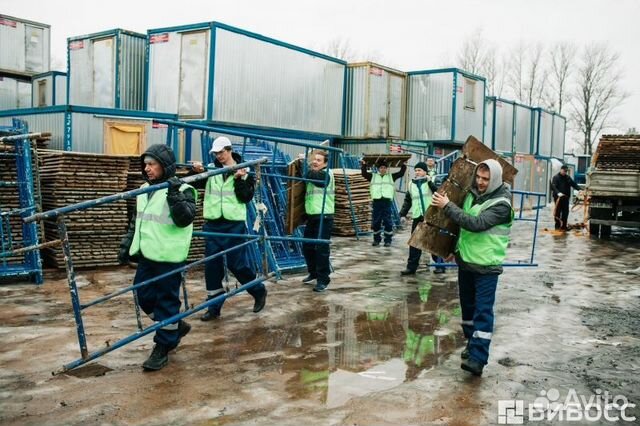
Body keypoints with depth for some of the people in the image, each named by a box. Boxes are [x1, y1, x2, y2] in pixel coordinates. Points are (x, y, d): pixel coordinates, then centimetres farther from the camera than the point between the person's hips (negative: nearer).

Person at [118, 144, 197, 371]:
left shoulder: (182, 190, -9)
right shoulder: (144, 190, 13)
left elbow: (185, 219, -21)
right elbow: (136, 222, 21)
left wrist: (175, 196, -30)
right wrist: (126, 245, 18)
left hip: (169, 257, -8)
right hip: (147, 255, 8)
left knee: (167, 300, 0)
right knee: (144, 296, 13)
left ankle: (163, 347, 13)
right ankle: (176, 326, 33)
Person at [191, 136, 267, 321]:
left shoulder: (243, 171, 0)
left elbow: (247, 197, -6)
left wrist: (239, 180, -18)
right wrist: (196, 171, -20)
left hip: (234, 224, -3)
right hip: (212, 224, 4)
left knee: (237, 264, -1)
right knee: (212, 265, 4)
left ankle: (259, 291, 24)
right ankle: (214, 306, 15)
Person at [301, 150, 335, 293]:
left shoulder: (326, 174, -10)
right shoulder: (313, 174, 17)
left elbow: (309, 175, -26)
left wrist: (307, 167, -10)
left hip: (324, 217, -9)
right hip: (311, 217, 9)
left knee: (321, 249, -8)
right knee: (307, 247, 14)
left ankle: (323, 280, 0)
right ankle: (314, 273, 32)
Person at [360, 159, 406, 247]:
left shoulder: (391, 177, 16)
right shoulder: (373, 176, 15)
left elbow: (401, 173, 13)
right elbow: (364, 173, 6)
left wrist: (404, 165, 4)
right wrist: (363, 165, -1)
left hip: (387, 201, -1)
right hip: (376, 201, 1)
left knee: (387, 222, 0)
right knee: (376, 222, 5)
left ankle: (388, 240, 8)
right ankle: (376, 239, 16)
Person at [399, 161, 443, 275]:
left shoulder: (432, 181, -1)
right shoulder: (411, 184, 11)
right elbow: (407, 201, 15)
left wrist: (430, 182, -23)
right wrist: (402, 214, 8)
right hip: (417, 217, 4)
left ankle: (439, 265, 15)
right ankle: (411, 266, 9)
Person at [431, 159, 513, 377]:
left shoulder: (501, 204, -17)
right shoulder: (472, 193, 6)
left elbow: (476, 223, -29)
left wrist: (447, 206, -25)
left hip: (486, 266, -7)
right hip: (465, 261, 7)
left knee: (483, 311, -10)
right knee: (468, 306, 17)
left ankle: (477, 359, -13)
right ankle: (472, 343, 33)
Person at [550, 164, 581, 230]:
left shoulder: (568, 177, 14)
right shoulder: (556, 177, -5)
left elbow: (574, 184, 9)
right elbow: (553, 187, -17)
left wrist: (579, 189, -9)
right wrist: (558, 193, -34)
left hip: (566, 198, 6)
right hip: (558, 197, -6)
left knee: (565, 212, 7)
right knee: (558, 212, -2)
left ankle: (563, 226, 14)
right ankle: (557, 226, 4)